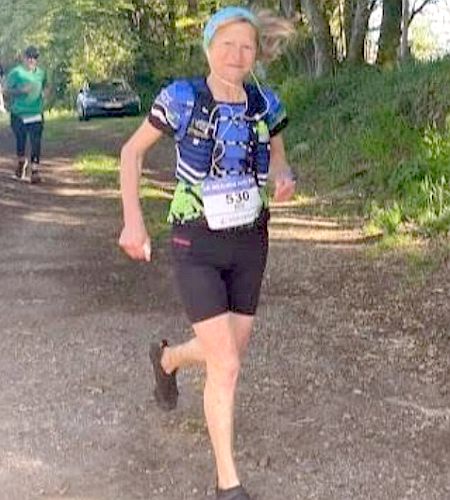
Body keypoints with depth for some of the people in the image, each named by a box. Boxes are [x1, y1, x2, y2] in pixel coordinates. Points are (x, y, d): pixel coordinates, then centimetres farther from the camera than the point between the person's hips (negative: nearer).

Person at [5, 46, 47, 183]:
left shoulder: (41, 73, 8)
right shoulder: (16, 72, -5)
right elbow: (7, 90, -7)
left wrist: (42, 94, 1)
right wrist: (22, 91, -21)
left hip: (36, 114, 2)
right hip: (19, 114, -2)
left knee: (36, 143, -8)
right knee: (20, 141, 13)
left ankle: (34, 171, -7)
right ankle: (21, 162, 40)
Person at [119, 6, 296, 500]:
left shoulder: (264, 103, -3)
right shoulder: (181, 98, -13)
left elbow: (278, 159, 13)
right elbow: (132, 150, 0)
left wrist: (285, 179, -12)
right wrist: (133, 218, -11)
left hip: (249, 243, 5)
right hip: (196, 247, -5)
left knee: (231, 353, 15)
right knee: (225, 366, -10)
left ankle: (166, 358, 50)